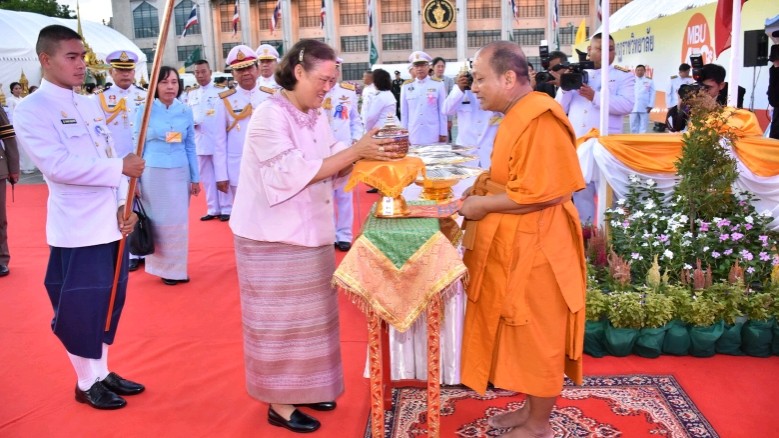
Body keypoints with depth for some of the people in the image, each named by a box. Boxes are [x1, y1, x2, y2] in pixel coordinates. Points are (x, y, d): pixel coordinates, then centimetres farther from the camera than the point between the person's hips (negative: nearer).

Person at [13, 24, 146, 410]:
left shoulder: (90, 106, 13)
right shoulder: (32, 110, -8)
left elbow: (111, 158, 10)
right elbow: (58, 166, -19)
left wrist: (124, 205, -2)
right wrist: (121, 168, -16)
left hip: (112, 224, 7)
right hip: (77, 230, -6)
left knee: (108, 302, 15)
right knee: (80, 307, 4)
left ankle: (102, 372, 30)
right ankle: (87, 382, 22)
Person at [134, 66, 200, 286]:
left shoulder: (186, 111, 5)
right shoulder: (145, 111, -2)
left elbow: (190, 146, 9)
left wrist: (195, 177, 8)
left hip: (180, 173, 3)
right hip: (153, 173, -3)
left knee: (179, 221, 7)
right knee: (159, 221, 4)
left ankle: (177, 267, 20)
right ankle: (163, 267, 15)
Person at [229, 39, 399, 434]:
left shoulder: (316, 116, 7)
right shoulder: (270, 116, -17)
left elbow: (338, 166, 4)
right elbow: (296, 174, -25)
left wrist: (374, 152, -13)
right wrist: (356, 151, -26)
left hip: (309, 233, 8)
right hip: (274, 238, -8)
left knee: (306, 314, 16)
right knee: (281, 318, 2)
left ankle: (302, 387, 32)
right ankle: (279, 403, 17)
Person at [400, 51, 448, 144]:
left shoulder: (438, 84, 1)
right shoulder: (406, 86, 5)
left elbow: (442, 111, 3)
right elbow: (404, 112, 9)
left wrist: (443, 133, 2)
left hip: (434, 136, -1)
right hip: (413, 136, 1)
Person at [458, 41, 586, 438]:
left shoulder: (540, 118, -20)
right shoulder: (518, 116, 12)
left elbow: (543, 191, -25)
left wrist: (483, 205, -16)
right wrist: (480, 188, 6)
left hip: (534, 249, -10)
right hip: (514, 245, 10)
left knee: (537, 337, 5)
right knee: (521, 335, 18)